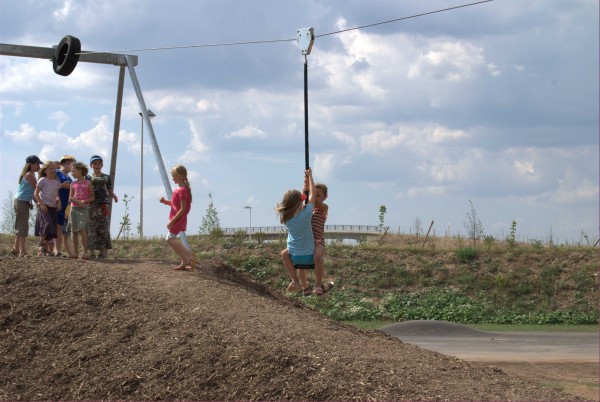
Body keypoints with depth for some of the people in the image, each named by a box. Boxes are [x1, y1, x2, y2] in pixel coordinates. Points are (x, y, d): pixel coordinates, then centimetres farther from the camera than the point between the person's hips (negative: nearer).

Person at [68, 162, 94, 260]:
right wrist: (78, 202, -13)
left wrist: (85, 201, -17)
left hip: (84, 208, -4)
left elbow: (92, 197, 0)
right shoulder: (73, 184, 10)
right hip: (74, 208, 5)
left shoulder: (88, 183, 0)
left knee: (82, 229, -17)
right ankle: (76, 253, 11)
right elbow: (70, 198, 5)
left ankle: (85, 252, -13)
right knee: (74, 231, 5)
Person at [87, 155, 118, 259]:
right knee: (91, 228, -5)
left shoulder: (106, 178, 15)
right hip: (91, 204, -1)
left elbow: (110, 192, 16)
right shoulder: (88, 178, 11)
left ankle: (104, 251, -4)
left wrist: (114, 196, -4)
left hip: (104, 204, 1)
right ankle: (92, 252, -2)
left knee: (104, 228, -5)